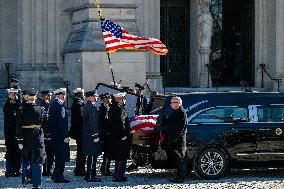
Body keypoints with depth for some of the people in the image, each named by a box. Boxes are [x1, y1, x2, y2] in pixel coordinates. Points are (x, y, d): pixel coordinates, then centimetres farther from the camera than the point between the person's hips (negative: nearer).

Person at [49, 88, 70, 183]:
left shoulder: (53, 104, 14)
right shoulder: (59, 106, -17)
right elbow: (61, 122, -21)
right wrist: (65, 136, -19)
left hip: (55, 135, 10)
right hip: (60, 136, -10)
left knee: (59, 156, 17)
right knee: (61, 157, -5)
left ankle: (56, 175, 23)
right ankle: (58, 177, -2)